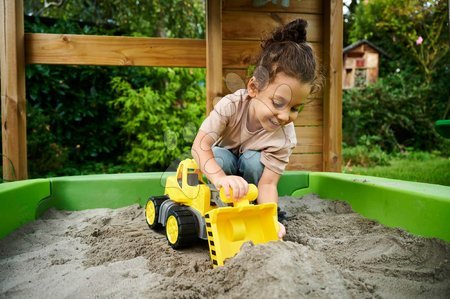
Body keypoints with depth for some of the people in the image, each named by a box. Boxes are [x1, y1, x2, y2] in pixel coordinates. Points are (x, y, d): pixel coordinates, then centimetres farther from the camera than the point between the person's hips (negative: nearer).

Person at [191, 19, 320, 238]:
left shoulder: (284, 138, -32)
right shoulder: (232, 105, -37)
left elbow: (267, 183, -34)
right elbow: (200, 145, -44)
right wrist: (221, 177, -64)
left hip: (252, 167, 1)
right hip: (220, 162, -1)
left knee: (253, 160, -33)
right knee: (221, 157, -34)